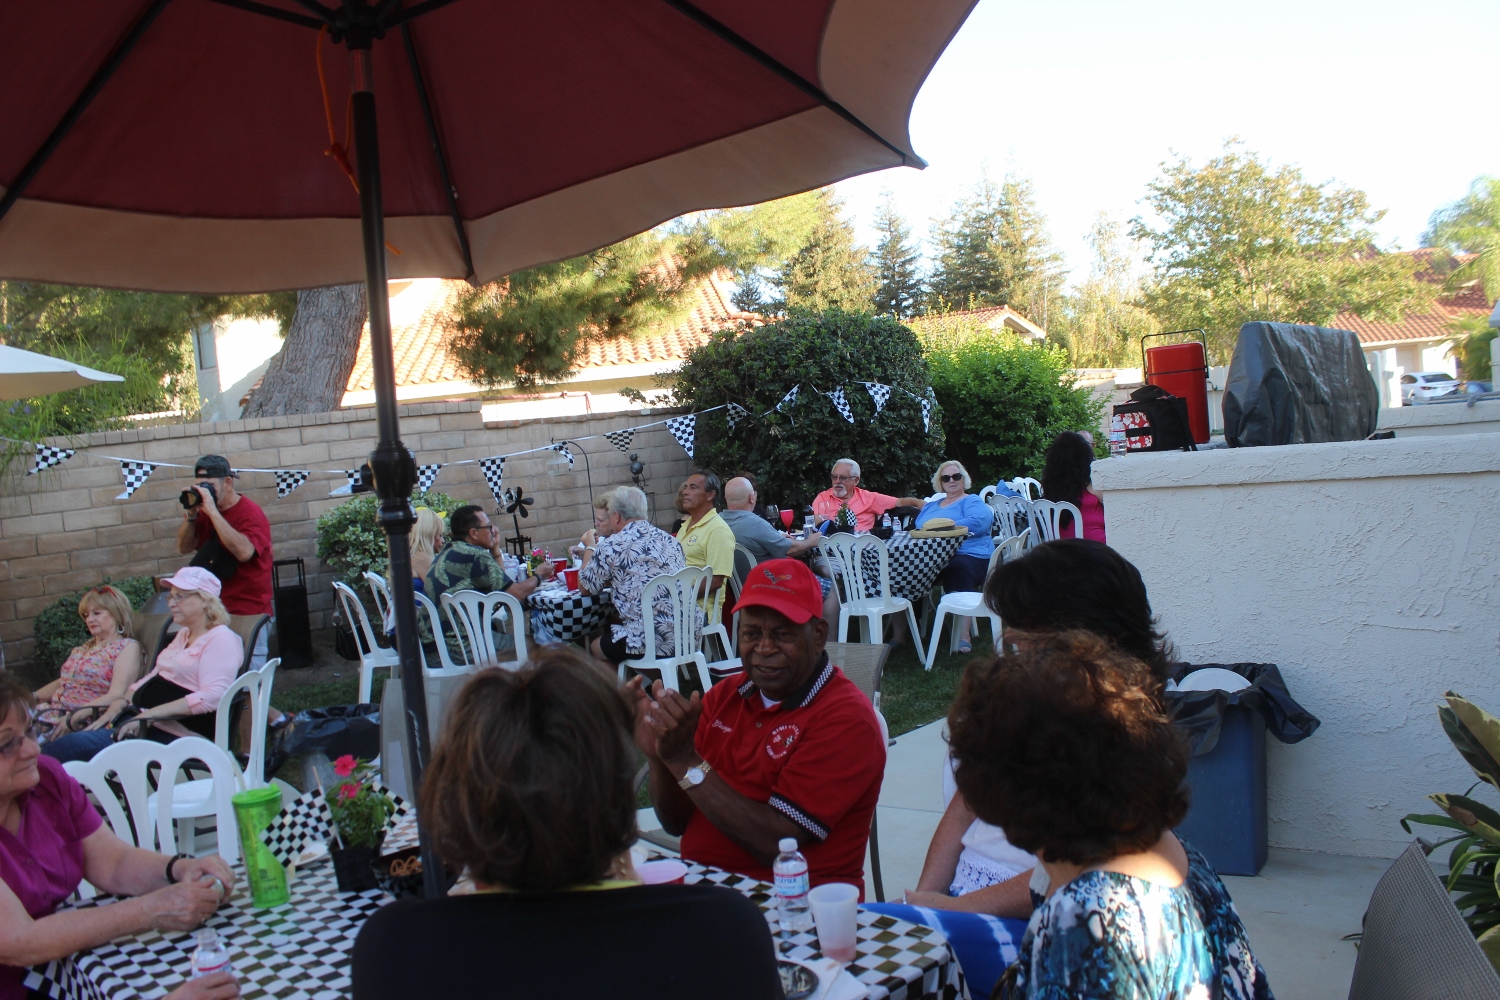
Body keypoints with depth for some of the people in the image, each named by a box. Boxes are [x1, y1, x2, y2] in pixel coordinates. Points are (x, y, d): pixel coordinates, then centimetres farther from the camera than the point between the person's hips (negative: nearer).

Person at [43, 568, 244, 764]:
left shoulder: (221, 640, -8)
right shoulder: (183, 636, 22)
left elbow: (211, 697, -20)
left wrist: (150, 714, -24)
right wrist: (121, 702, 4)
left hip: (171, 734, -9)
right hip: (142, 721, 9)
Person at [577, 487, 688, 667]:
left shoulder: (612, 546, -9)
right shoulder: (669, 539, 10)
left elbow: (585, 588, 6)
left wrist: (590, 547, 21)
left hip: (651, 643, -7)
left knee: (595, 647, 23)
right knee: (610, 629, 30)